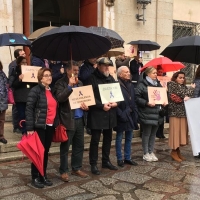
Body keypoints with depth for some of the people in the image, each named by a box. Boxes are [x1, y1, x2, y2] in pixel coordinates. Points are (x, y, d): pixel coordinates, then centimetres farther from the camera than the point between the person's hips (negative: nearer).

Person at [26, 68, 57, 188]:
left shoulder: (52, 91, 13)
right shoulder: (35, 90, -8)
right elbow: (29, 109, -13)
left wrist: (56, 124, 12)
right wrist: (30, 128, -17)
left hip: (50, 126, 6)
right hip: (40, 126, -6)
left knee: (46, 152, 13)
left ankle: (43, 176, 24)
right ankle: (35, 177, 14)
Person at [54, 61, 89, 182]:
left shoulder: (80, 83, 15)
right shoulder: (61, 83, -6)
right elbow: (60, 98, -20)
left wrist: (86, 106, 0)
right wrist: (70, 85, -23)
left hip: (79, 119, 7)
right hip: (68, 120, -6)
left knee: (79, 146, 13)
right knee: (65, 147, 3)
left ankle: (76, 168, 27)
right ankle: (63, 171, 15)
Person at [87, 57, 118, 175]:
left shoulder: (111, 78, 13)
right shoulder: (92, 78, -8)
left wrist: (116, 102, -5)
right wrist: (102, 106, -21)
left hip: (110, 113, 7)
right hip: (97, 114, -7)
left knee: (108, 138, 15)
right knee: (95, 140, 0)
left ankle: (106, 161, 28)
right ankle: (93, 164, 10)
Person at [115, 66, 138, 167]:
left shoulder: (130, 85, 11)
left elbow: (133, 100, 14)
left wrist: (135, 113, 6)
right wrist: (121, 114, -19)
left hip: (130, 115, 7)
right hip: (122, 116, -7)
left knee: (129, 138, 14)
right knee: (119, 138, 6)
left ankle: (127, 158, 25)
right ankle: (119, 159, 16)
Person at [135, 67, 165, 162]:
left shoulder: (158, 84, 14)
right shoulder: (142, 85, -8)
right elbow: (137, 97, -14)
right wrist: (147, 103, -22)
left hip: (157, 113, 7)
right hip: (147, 114, -6)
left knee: (153, 133, 12)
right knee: (146, 133, 2)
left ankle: (151, 152, 23)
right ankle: (146, 153, 14)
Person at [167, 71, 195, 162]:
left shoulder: (184, 86, 18)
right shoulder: (171, 84, -2)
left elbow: (189, 96, 8)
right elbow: (181, 94, -12)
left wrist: (188, 97, -15)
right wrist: (192, 88, -2)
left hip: (184, 112, 7)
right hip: (175, 112, -7)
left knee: (182, 131, 7)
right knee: (175, 131, -4)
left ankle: (177, 150, 16)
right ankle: (174, 152, 5)